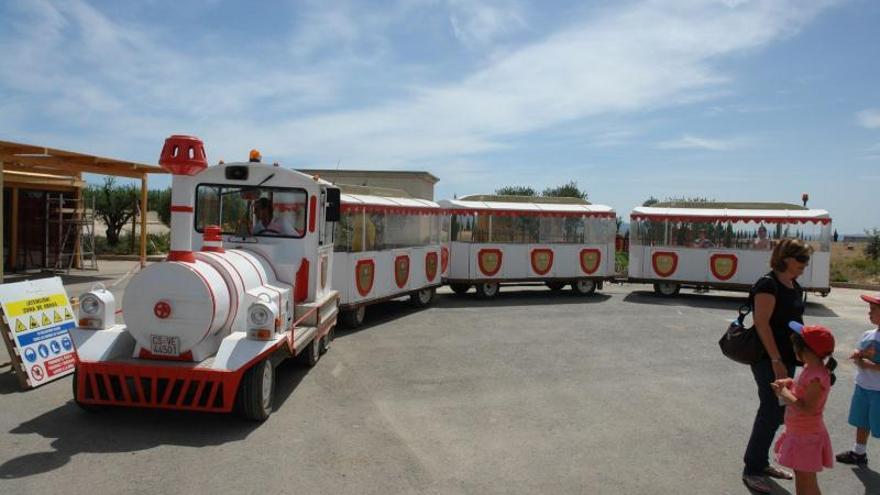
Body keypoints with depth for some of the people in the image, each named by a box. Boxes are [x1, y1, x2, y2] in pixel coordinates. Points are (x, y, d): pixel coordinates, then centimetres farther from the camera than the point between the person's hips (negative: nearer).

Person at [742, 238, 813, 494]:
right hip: (769, 359, -9)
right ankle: (751, 470, 7)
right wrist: (776, 360, -22)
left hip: (787, 358, 9)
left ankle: (761, 463, 28)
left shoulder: (795, 286, 11)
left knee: (778, 412, 15)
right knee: (771, 412, -4)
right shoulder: (768, 284, -16)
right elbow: (762, 324, -20)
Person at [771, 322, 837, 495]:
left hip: (807, 437, -9)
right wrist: (789, 384, -1)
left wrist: (784, 392, -22)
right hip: (798, 433, 9)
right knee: (800, 477, 23)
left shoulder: (817, 377, -28)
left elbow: (806, 408, -33)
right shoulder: (810, 368, 1)